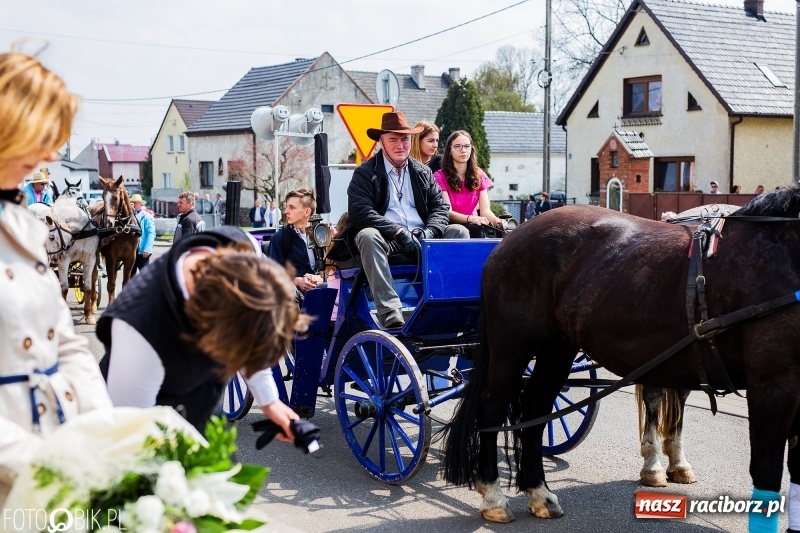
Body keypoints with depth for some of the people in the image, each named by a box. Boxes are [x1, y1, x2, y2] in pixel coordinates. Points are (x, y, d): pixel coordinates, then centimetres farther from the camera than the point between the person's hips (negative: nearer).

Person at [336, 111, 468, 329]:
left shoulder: (422, 172, 18)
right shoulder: (365, 173, 3)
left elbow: (440, 206, 11)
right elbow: (361, 213, -11)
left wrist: (428, 232, -11)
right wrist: (400, 233, -20)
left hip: (420, 239, 4)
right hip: (387, 241, -4)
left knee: (459, 232, -16)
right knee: (367, 236, -36)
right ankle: (390, 313, -44)